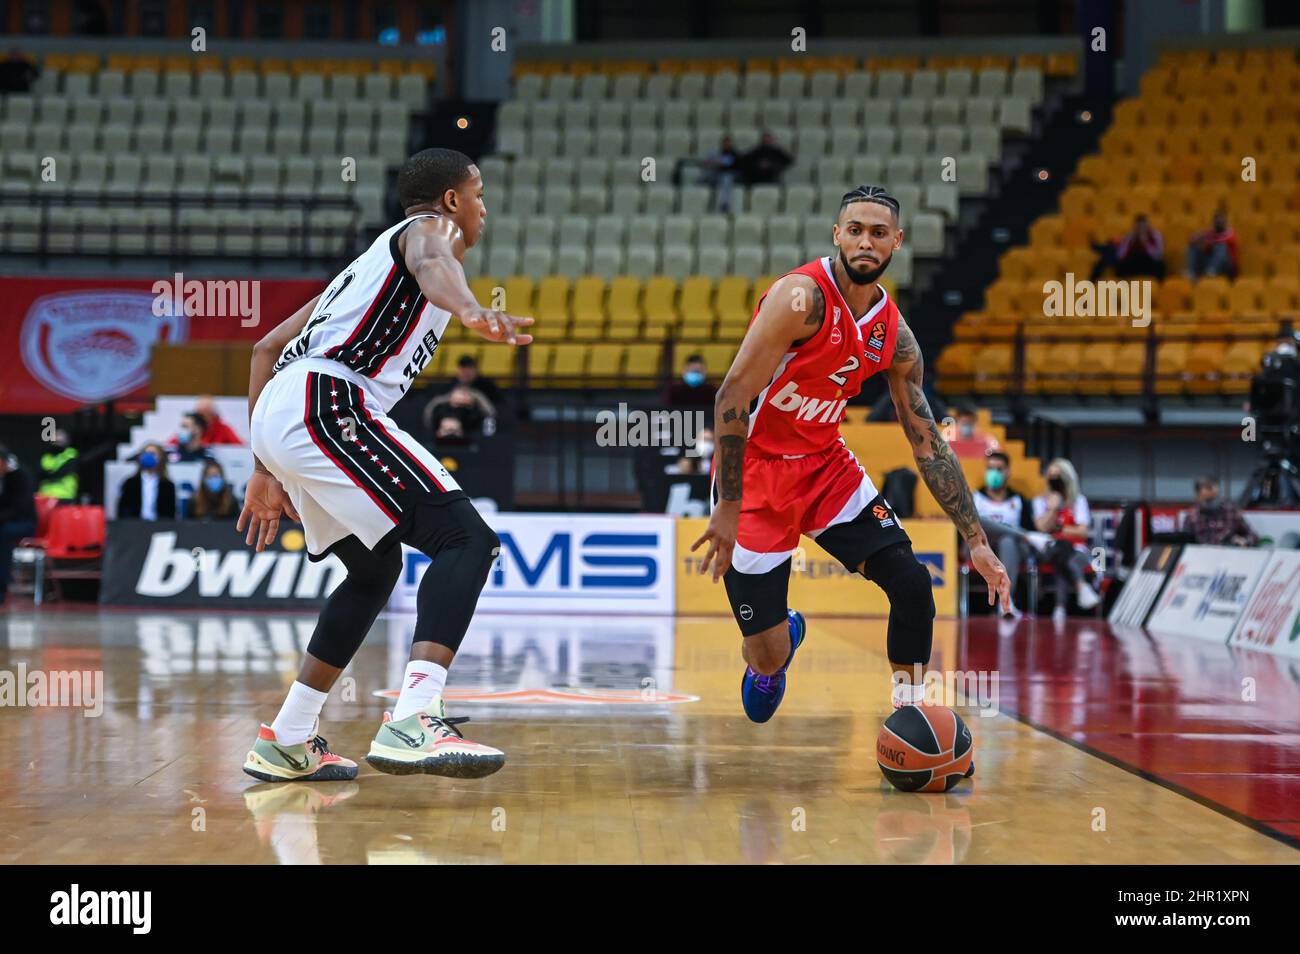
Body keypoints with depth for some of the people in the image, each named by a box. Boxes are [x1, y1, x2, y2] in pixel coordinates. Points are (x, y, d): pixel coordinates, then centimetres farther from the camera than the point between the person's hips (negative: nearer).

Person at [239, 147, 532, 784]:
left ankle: (287, 741, 25)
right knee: (466, 539, -15)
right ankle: (412, 724, -32)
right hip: (324, 405, -10)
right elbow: (430, 262, -19)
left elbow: (268, 348, 35)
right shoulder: (431, 227, 9)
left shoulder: (375, 259, 35)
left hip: (280, 416, 10)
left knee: (376, 570, 25)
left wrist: (266, 470, 34)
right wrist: (472, 313, -42)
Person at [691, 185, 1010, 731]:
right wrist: (728, 508, -29)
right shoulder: (803, 296, -21)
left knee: (913, 584, -11)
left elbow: (927, 443, 6)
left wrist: (975, 541, 2)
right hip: (755, 469, -6)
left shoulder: (893, 334, 0)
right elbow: (734, 394, -25)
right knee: (768, 656, -3)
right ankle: (784, 633, 36)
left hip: (827, 465, 6)